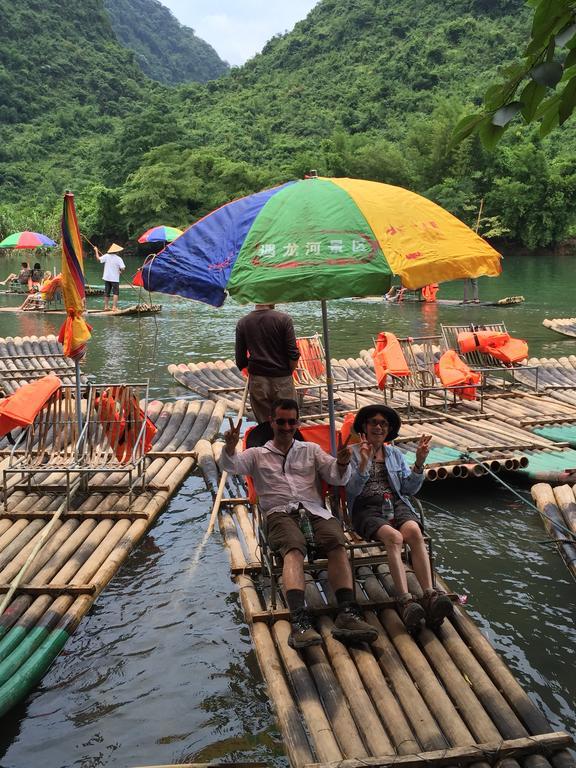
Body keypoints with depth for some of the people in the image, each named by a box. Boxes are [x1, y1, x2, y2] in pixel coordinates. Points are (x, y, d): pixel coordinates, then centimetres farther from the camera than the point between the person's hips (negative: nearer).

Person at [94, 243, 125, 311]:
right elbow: (122, 268, -17)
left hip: (107, 277, 4)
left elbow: (99, 258, -7)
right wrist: (120, 271, 6)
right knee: (115, 293, 1)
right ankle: (114, 307, -8)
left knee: (106, 292, 14)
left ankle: (106, 306, 19)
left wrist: (96, 251, 7)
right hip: (115, 278, -4)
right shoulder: (118, 259, -11)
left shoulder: (106, 256, -4)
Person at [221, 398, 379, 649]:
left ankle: (347, 615, -42)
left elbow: (337, 478, 16)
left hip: (314, 510, 2)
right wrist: (230, 447, -20)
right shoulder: (257, 455, 23)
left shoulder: (311, 450, 27)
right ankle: (299, 621, -49)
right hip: (279, 513, -2)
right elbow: (230, 465, 4)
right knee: (294, 548, -35)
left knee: (337, 542, -31)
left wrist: (342, 463, -8)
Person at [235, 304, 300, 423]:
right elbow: (293, 355, -11)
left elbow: (240, 360, 2)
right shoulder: (284, 319, -9)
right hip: (282, 380, -3)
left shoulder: (242, 322, 0)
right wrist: (288, 372, 6)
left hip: (257, 382, 3)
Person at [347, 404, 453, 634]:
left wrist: (419, 463, -1)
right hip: (367, 509, -3)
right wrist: (364, 464, -17)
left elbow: (409, 488, 13)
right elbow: (351, 491, -3)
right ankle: (405, 600, -45)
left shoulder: (395, 454, 23)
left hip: (397, 505, 3)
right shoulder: (353, 453, 11)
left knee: (414, 531, -32)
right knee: (393, 537, -35)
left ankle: (429, 595, -43)